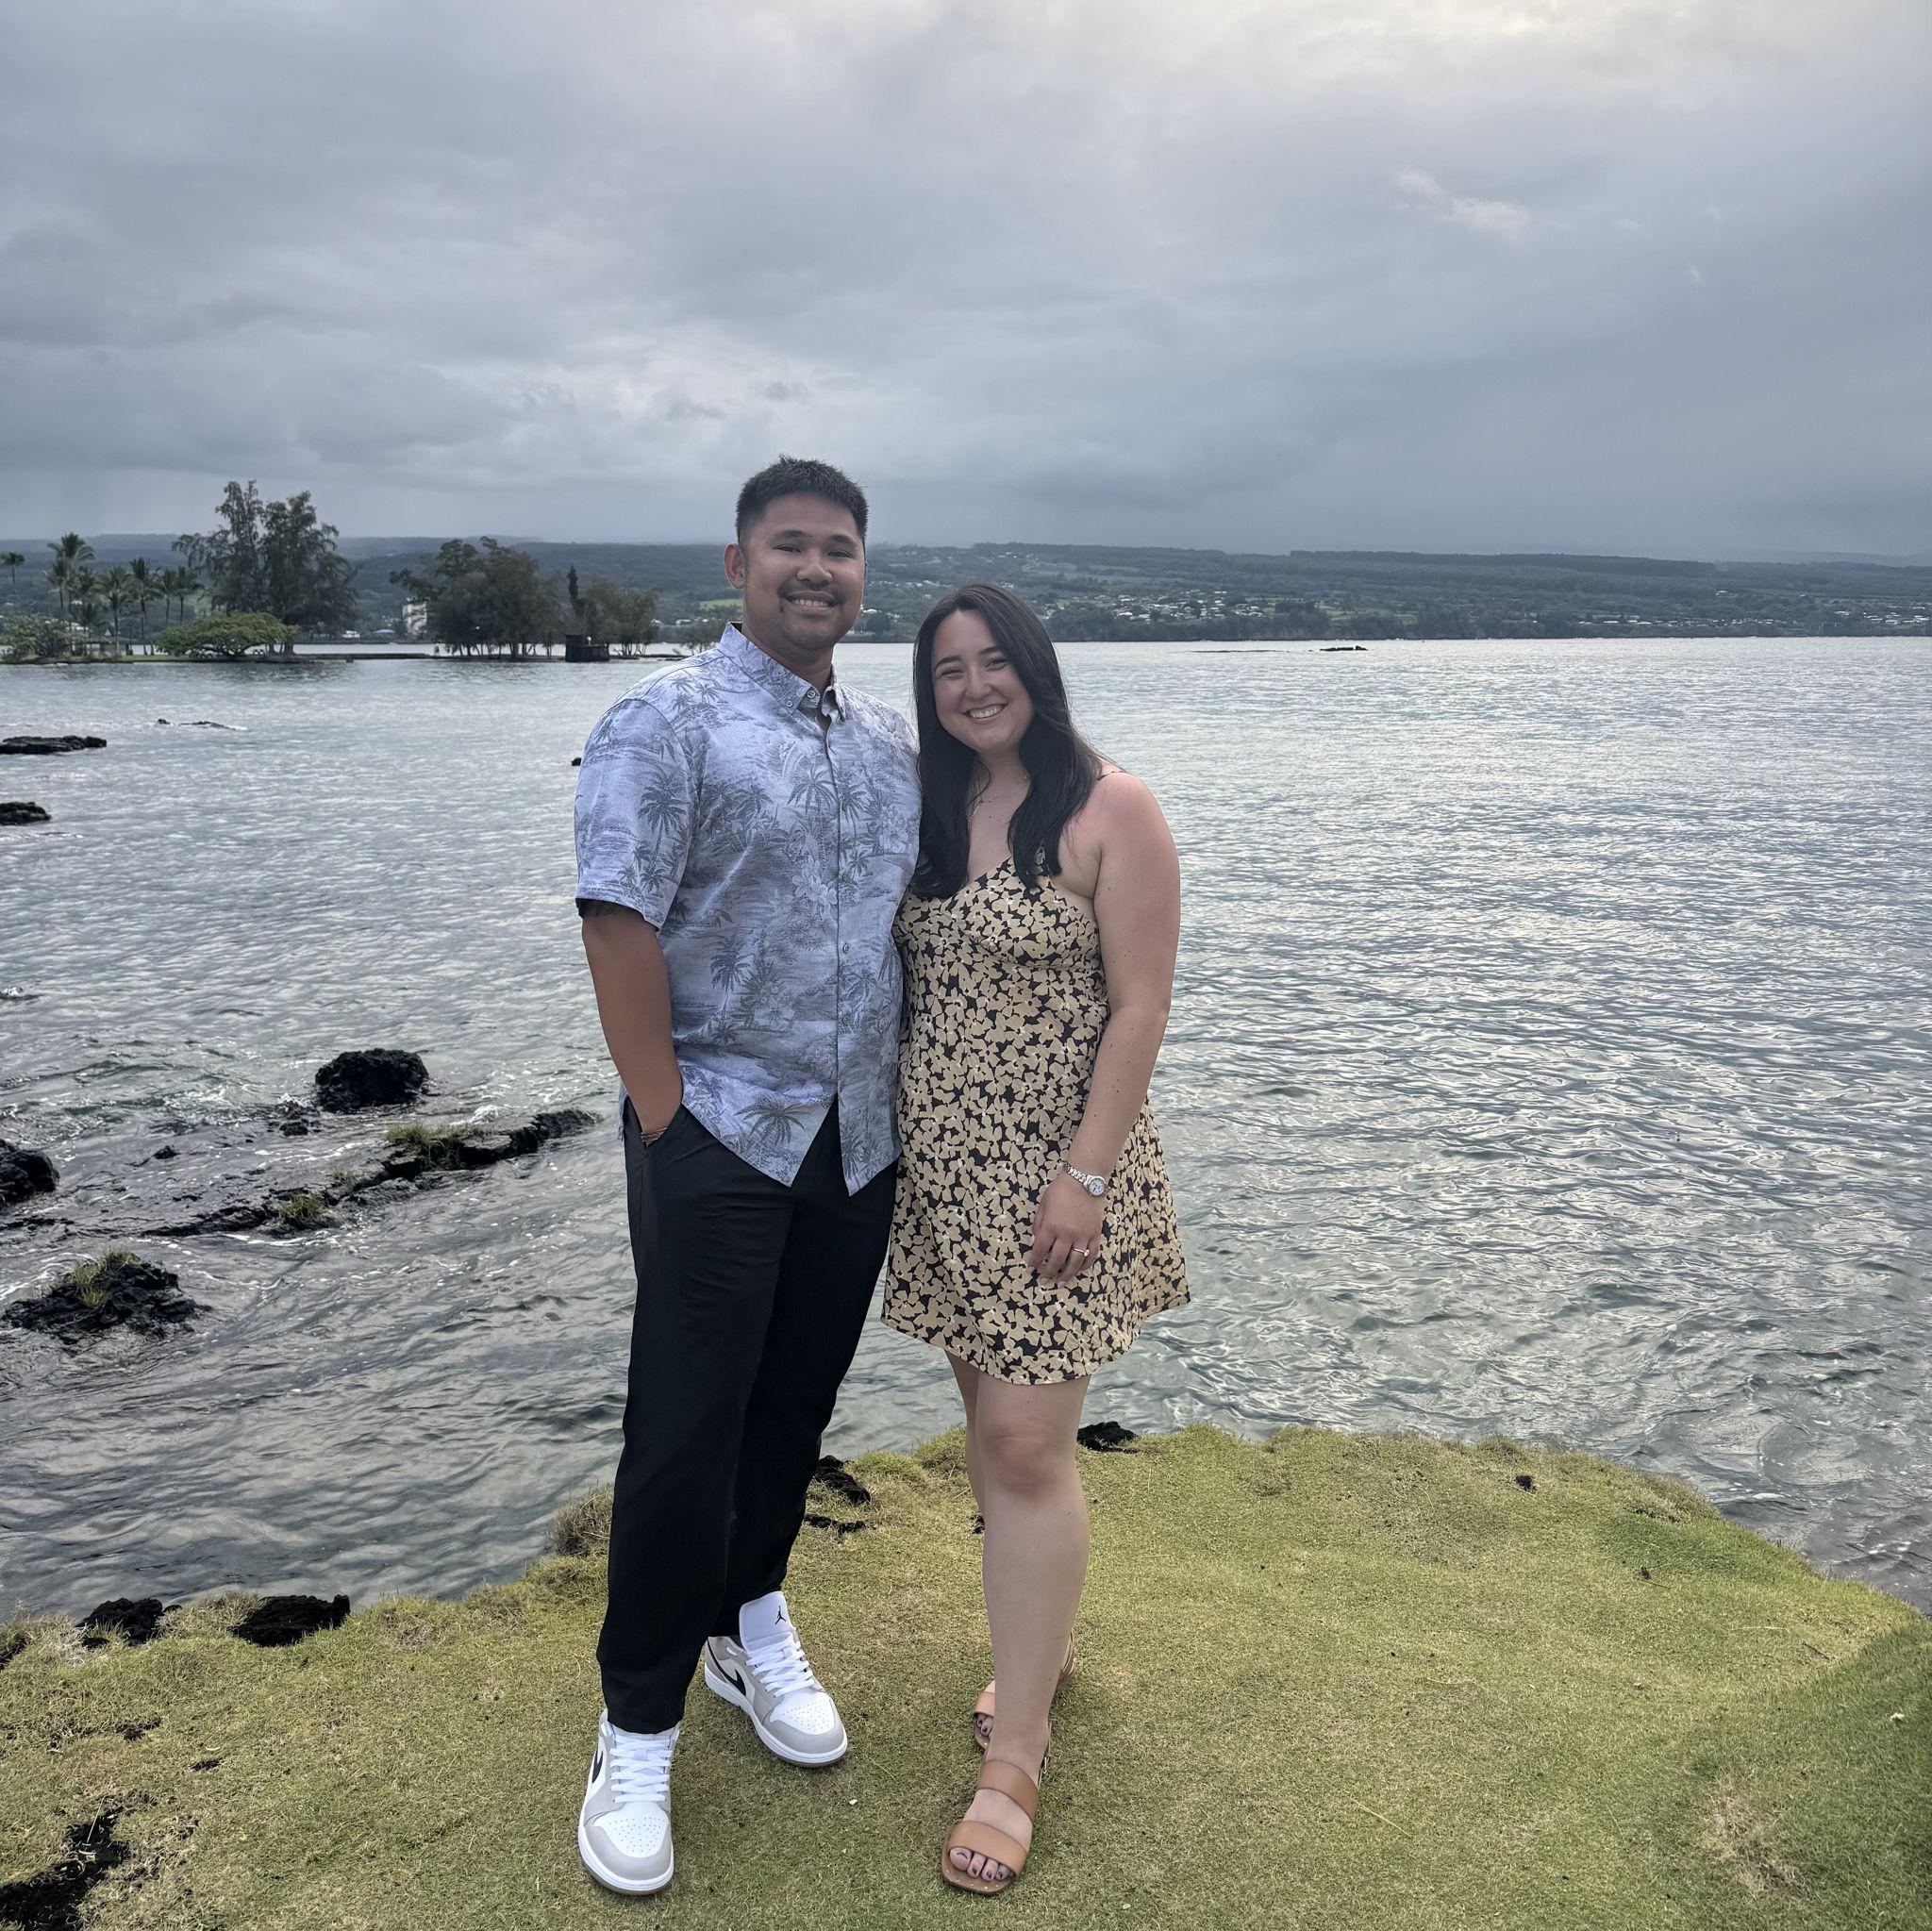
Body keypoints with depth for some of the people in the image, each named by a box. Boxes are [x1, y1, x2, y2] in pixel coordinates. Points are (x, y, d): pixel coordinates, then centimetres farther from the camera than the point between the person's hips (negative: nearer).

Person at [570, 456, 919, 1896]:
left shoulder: (894, 745, 12)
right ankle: (639, 1729, 17)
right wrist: (663, 1115, -17)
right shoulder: (668, 725, -8)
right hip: (720, 1132, -5)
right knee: (685, 1433, 0)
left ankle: (751, 1625, 38)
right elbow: (618, 922, -14)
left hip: (859, 1137, 6)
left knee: (798, 1403, 16)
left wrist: (913, 1096, 11)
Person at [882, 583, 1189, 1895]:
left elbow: (1141, 1006, -12)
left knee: (1026, 1442, -6)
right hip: (943, 1161, 6)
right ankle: (1045, 1640, 36)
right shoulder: (931, 815, 9)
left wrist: (1084, 1172, -17)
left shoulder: (1111, 811, -9)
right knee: (991, 1415, 15)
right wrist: (887, 1141, 11)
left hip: (1054, 1168, -6)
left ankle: (1014, 1756, 7)